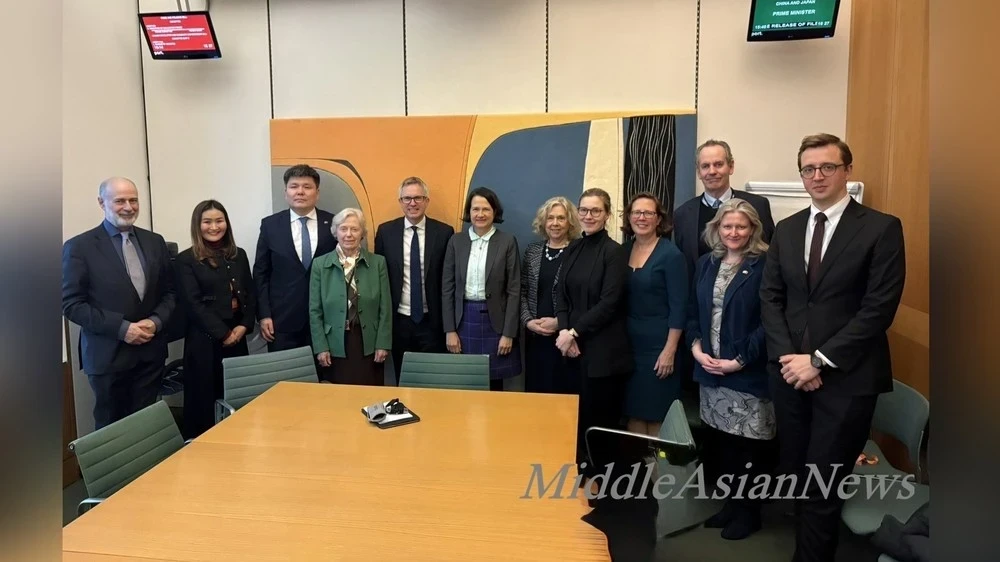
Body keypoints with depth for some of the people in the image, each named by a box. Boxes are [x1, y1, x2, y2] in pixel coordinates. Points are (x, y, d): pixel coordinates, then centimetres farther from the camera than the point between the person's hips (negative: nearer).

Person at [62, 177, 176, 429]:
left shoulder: (155, 242, 8)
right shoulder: (78, 247, -6)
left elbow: (169, 291, 11)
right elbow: (71, 305, -9)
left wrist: (156, 321, -8)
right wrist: (121, 328, -17)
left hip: (151, 351, 3)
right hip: (108, 355, -3)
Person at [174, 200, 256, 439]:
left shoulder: (239, 255, 12)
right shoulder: (186, 260, -3)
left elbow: (250, 294, 10)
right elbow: (193, 303, -9)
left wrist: (245, 325, -5)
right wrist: (223, 333, -12)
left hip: (237, 336, 4)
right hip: (205, 340, -4)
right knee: (205, 398, 2)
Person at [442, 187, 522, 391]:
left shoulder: (507, 241, -3)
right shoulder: (456, 241, 3)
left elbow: (514, 290, -4)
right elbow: (447, 287, 4)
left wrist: (508, 333, -9)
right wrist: (449, 330, -2)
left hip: (495, 319, -2)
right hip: (464, 318, 2)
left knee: (494, 384, 5)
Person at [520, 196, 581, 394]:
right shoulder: (532, 250, 8)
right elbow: (522, 291, 8)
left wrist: (560, 322, -14)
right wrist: (528, 321, -5)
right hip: (535, 336, 4)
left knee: (565, 389, 2)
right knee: (535, 389, 9)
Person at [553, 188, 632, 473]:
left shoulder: (615, 252, -7)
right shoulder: (572, 250, 11)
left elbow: (609, 303, -14)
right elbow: (561, 294, 8)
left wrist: (575, 332, -13)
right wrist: (564, 331, -8)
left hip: (603, 350, -5)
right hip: (574, 347, 6)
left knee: (601, 418, 2)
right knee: (577, 417, 12)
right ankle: (581, 471, 28)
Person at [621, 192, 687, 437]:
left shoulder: (670, 254, -10)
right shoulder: (623, 250, 6)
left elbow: (678, 306, -12)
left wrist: (670, 350, -16)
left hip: (658, 345, -5)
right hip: (629, 343, 5)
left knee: (656, 414, 4)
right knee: (633, 410, 11)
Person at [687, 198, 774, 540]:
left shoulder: (764, 265, -8)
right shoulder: (706, 263, 10)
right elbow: (693, 311, 13)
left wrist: (738, 360, -15)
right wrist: (696, 347, -2)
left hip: (748, 373, -5)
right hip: (709, 369, 5)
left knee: (748, 445, 4)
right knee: (718, 441, 11)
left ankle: (749, 511, 23)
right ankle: (730, 503, 29)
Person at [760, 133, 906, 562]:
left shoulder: (881, 228, -5)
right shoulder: (786, 230, 10)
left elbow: (879, 308, -11)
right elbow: (770, 297, 7)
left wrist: (819, 361, -15)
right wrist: (787, 356, -6)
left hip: (846, 377, -4)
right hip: (790, 371, 5)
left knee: (822, 486, 0)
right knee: (797, 476, 14)